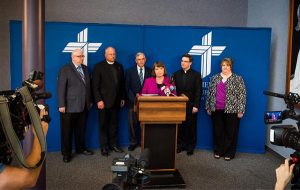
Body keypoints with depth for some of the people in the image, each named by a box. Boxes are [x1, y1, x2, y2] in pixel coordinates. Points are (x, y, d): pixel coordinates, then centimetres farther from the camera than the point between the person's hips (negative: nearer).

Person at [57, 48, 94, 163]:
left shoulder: (85, 68, 12)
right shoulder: (65, 69, -7)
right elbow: (61, 88, -11)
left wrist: (90, 101, 12)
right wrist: (61, 105, -15)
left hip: (84, 106, 5)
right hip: (69, 106, -5)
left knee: (81, 130, 16)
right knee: (67, 131, 6)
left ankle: (81, 148, 32)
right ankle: (66, 153, 19)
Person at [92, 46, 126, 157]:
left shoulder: (119, 66, 12)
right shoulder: (99, 67, -3)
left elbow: (122, 84, 13)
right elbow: (95, 85, -8)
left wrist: (122, 98, 9)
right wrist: (99, 100, -14)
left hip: (116, 101, 4)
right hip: (104, 101, -4)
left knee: (114, 124, 9)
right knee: (103, 125, 5)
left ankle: (113, 144, 20)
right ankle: (104, 147, 15)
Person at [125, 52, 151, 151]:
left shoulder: (150, 71, 7)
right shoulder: (130, 71, 4)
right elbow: (127, 87, 1)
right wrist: (134, 96, -11)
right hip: (133, 101, 0)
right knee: (132, 123, 3)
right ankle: (133, 142, 16)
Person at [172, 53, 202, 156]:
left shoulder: (196, 75, 2)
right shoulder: (176, 74, 10)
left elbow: (198, 91, -4)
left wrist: (196, 106, -11)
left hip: (191, 106, -2)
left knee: (191, 127, 5)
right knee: (180, 127, 4)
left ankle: (190, 147, 17)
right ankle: (180, 145, 17)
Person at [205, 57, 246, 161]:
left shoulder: (238, 79, 0)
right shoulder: (215, 78, 10)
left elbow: (242, 95, -4)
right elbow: (209, 93, 12)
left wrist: (240, 110, -10)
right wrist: (208, 107, 9)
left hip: (231, 110, -3)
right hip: (217, 110, 3)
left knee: (230, 132, 4)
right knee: (217, 131, 9)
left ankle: (229, 153, 16)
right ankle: (218, 151, 23)